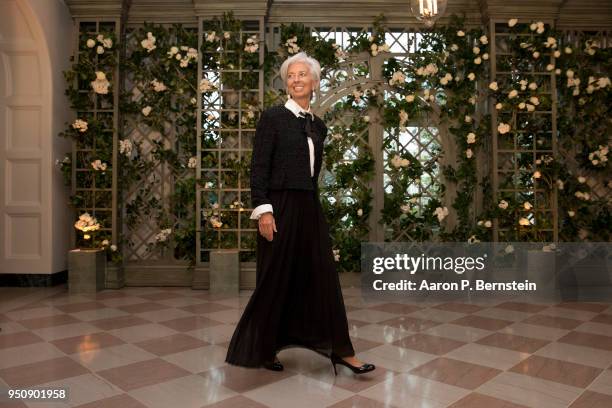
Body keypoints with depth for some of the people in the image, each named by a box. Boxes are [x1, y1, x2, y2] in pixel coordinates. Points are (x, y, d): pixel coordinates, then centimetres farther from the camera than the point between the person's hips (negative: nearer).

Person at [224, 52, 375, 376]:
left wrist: (311, 201, 18)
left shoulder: (318, 125, 13)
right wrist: (263, 210, -17)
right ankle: (262, 350, 25)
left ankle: (340, 350, 17)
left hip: (310, 208, 6)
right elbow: (258, 167, -10)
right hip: (281, 207, -6)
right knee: (276, 279, 4)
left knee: (323, 276, 6)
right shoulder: (273, 116, -5)